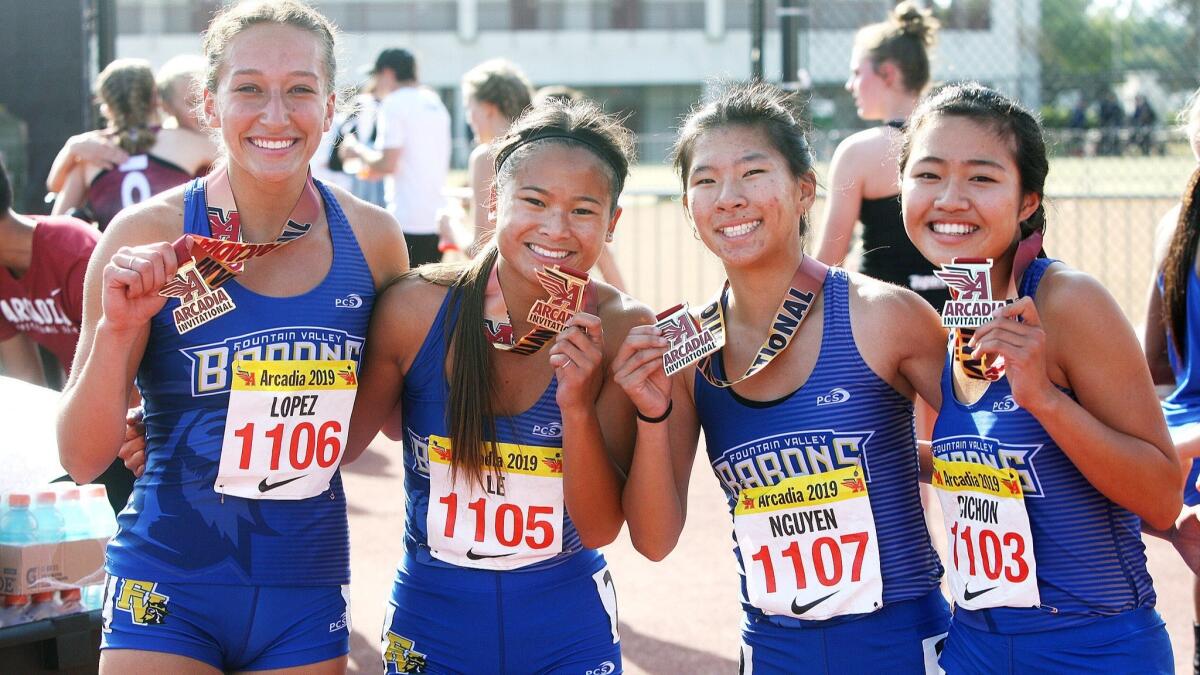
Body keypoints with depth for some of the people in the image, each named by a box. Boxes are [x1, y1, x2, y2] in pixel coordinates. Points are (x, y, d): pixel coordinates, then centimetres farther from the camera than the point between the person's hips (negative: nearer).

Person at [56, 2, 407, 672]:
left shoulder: (372, 238, -3)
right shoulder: (151, 237, -10)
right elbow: (83, 458, -8)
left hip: (309, 592, 3)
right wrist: (117, 329, -24)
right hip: (170, 590, -3)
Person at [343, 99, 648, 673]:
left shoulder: (622, 331, -13)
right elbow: (337, 445, -1)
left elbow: (600, 529, -13)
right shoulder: (416, 308, -13)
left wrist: (578, 407, -27)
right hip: (431, 623, 1)